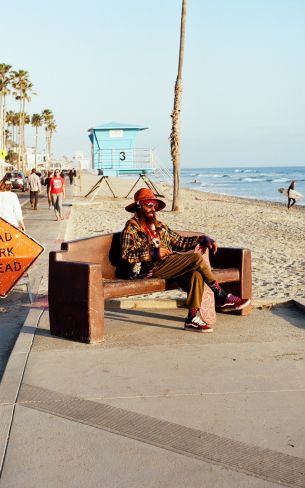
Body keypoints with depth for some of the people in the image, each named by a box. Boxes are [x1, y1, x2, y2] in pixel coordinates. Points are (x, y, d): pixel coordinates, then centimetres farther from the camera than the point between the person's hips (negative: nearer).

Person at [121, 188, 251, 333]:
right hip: (150, 268, -7)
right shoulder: (132, 227, 2)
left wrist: (202, 238, 9)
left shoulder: (159, 226, 25)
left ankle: (192, 317, -26)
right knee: (196, 258, -21)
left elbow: (180, 241, 23)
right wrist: (153, 253, -16)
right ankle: (223, 298, -12)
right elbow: (126, 255, -10)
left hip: (167, 264, 7)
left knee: (195, 273, -25)